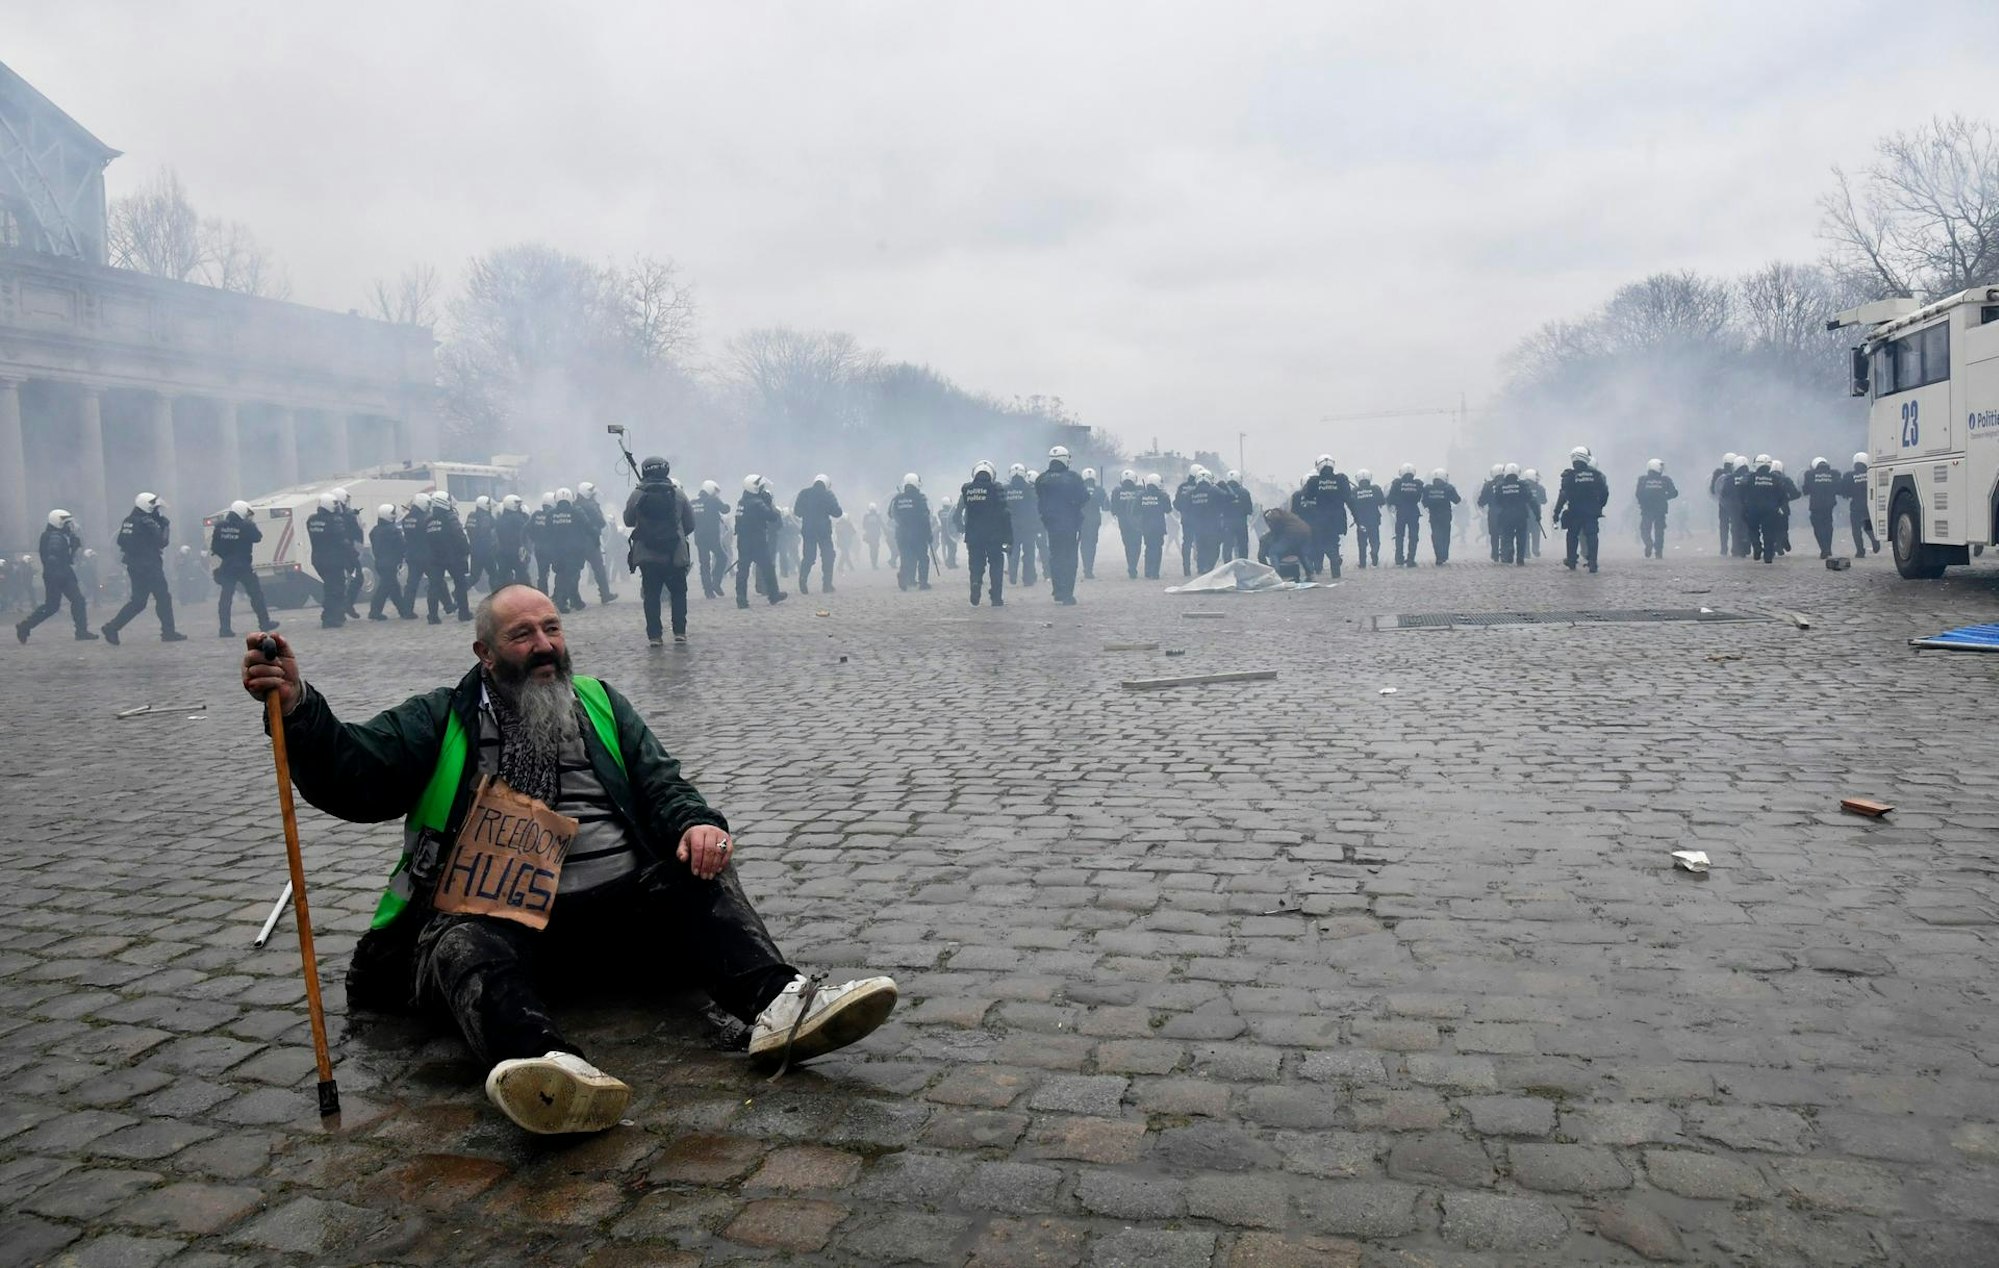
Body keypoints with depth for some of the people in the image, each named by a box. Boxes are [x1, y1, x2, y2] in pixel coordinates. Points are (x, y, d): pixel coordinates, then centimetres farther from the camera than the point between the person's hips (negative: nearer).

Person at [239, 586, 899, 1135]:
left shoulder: (600, 703, 22)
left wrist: (696, 823, -13)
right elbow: (350, 778, 3)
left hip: (619, 902, 3)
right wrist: (297, 708, -18)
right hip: (494, 914, -3)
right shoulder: (438, 719, 15)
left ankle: (777, 1005, -44)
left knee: (701, 878, -21)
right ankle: (551, 1066, -65)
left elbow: (660, 781, 11)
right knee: (464, 947, -35)